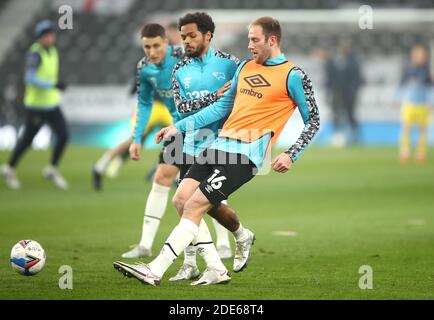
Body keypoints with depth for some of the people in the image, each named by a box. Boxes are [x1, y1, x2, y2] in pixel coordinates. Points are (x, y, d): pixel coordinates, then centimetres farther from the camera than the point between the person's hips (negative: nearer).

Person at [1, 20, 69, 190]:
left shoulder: (53, 51, 6)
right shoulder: (35, 54, -19)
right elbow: (30, 78, -30)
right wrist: (53, 85, -35)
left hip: (52, 104, 7)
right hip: (36, 106, -7)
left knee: (63, 136, -5)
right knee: (27, 140, 4)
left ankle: (52, 169, 12)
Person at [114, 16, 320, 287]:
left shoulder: (293, 76, -3)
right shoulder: (245, 68, 18)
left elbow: (313, 120, 1)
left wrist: (291, 155, -10)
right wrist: (179, 127, 21)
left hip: (247, 154, -8)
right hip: (221, 144, 8)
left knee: (196, 204, -17)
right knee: (183, 197, -6)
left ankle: (156, 270, -18)